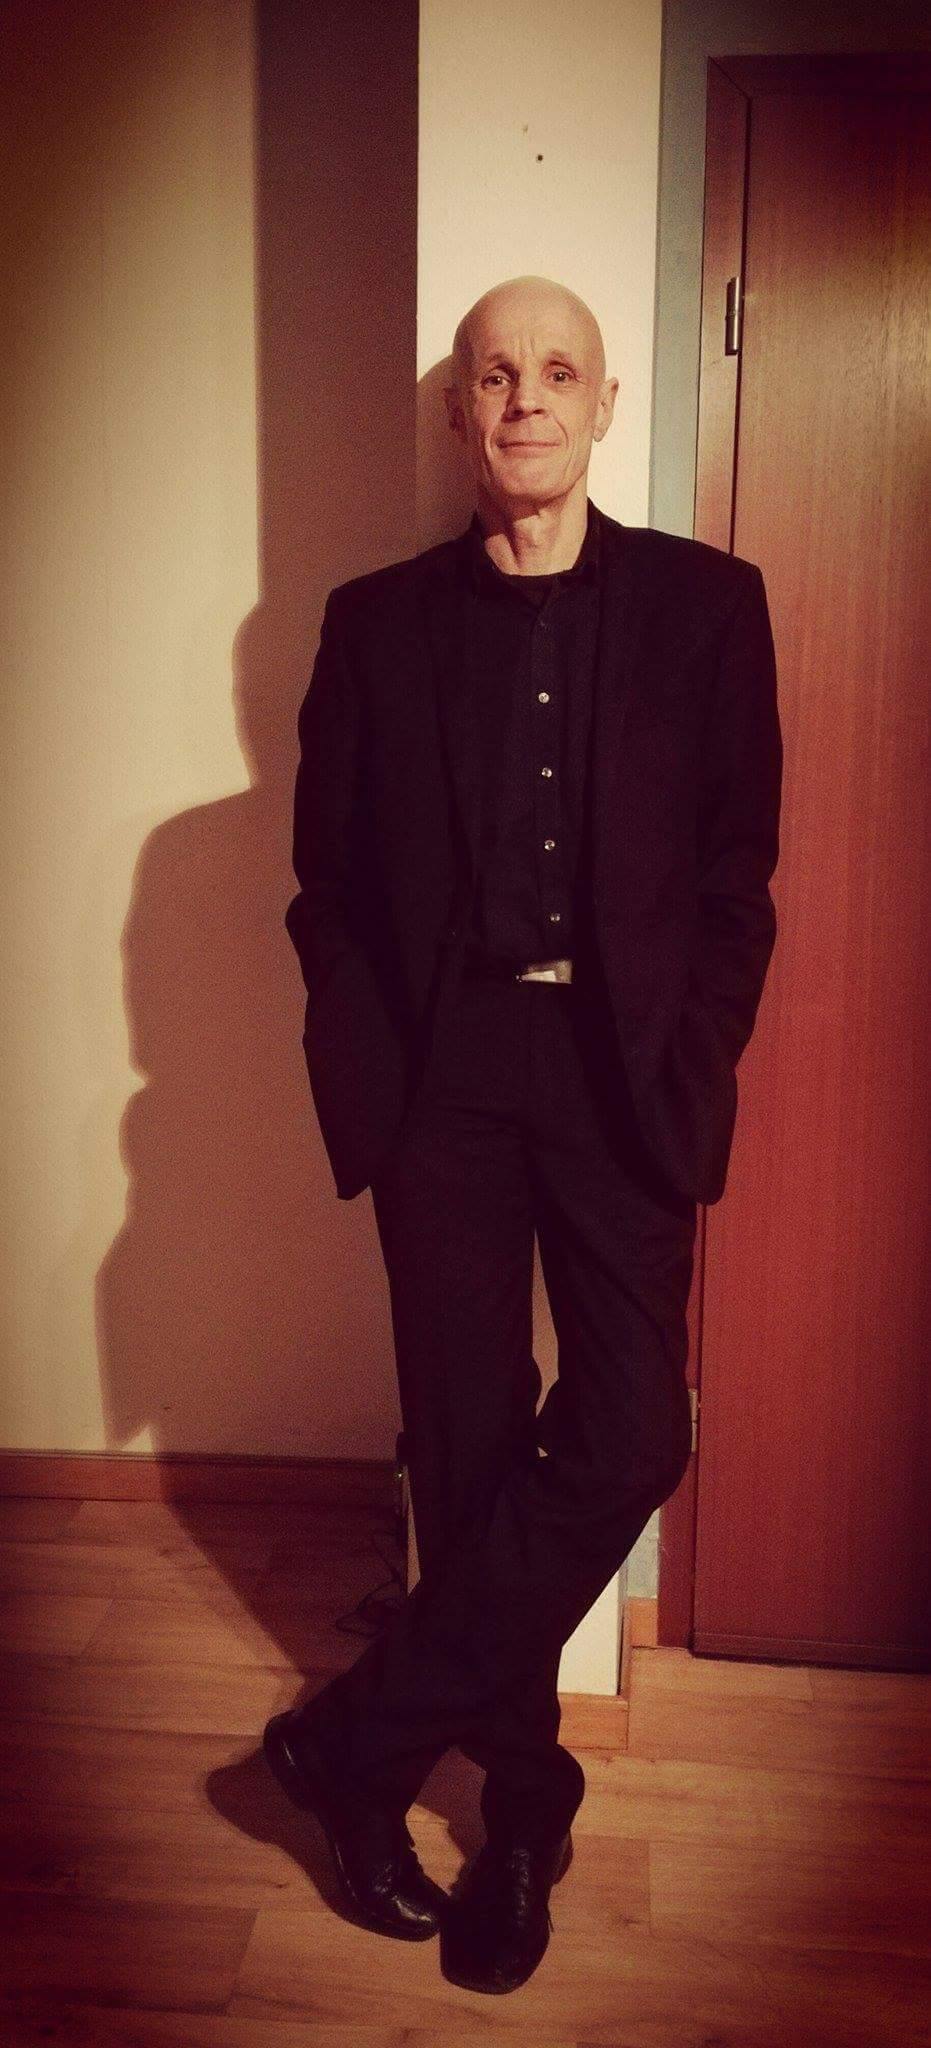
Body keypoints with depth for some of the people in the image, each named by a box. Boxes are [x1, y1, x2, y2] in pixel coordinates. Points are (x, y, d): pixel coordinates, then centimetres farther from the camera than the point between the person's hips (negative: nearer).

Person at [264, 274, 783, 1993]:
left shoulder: (707, 605, 5)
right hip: (442, 1072, 1)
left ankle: (362, 1735, 13)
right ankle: (523, 1795, 27)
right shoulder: (379, 621, 8)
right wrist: (369, 1085, -5)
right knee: (468, 1444, 7)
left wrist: (686, 1074, -6)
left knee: (626, 1441, -6)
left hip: (624, 1070, 0)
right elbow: (328, 882, 6)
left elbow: (737, 869, 3)